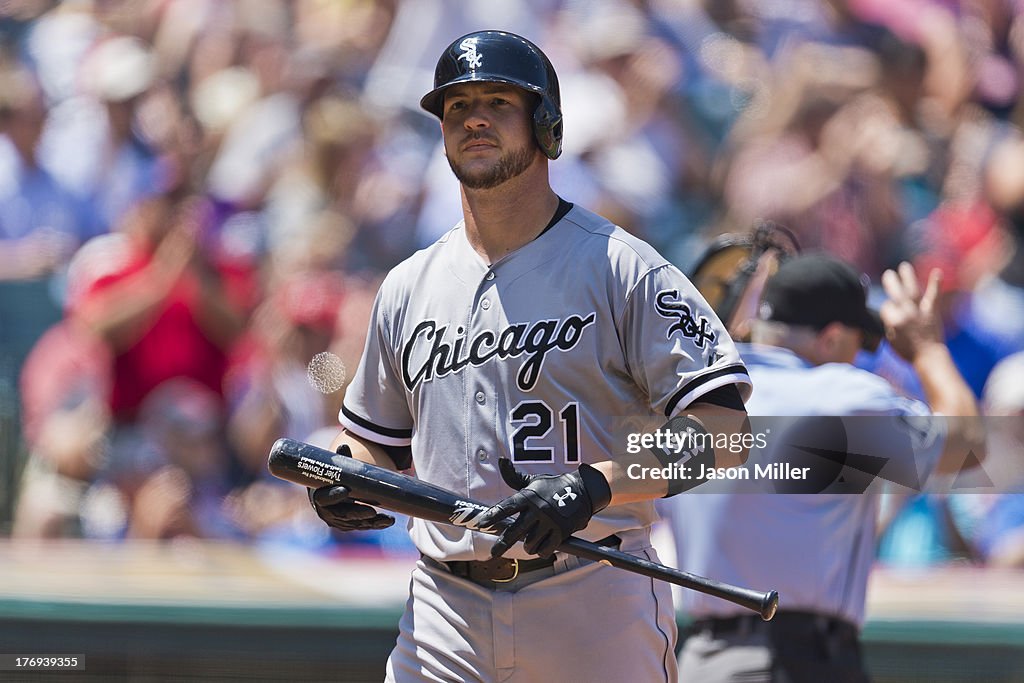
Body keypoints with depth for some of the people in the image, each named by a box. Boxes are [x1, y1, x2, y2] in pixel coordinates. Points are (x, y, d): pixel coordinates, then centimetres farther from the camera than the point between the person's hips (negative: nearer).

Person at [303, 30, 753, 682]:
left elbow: (722, 430, -11)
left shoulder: (622, 267, -3)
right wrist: (342, 482, 3)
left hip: (596, 609, -4)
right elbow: (374, 439, 27)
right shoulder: (409, 286, 15)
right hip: (446, 618, 4)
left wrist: (594, 484, -25)